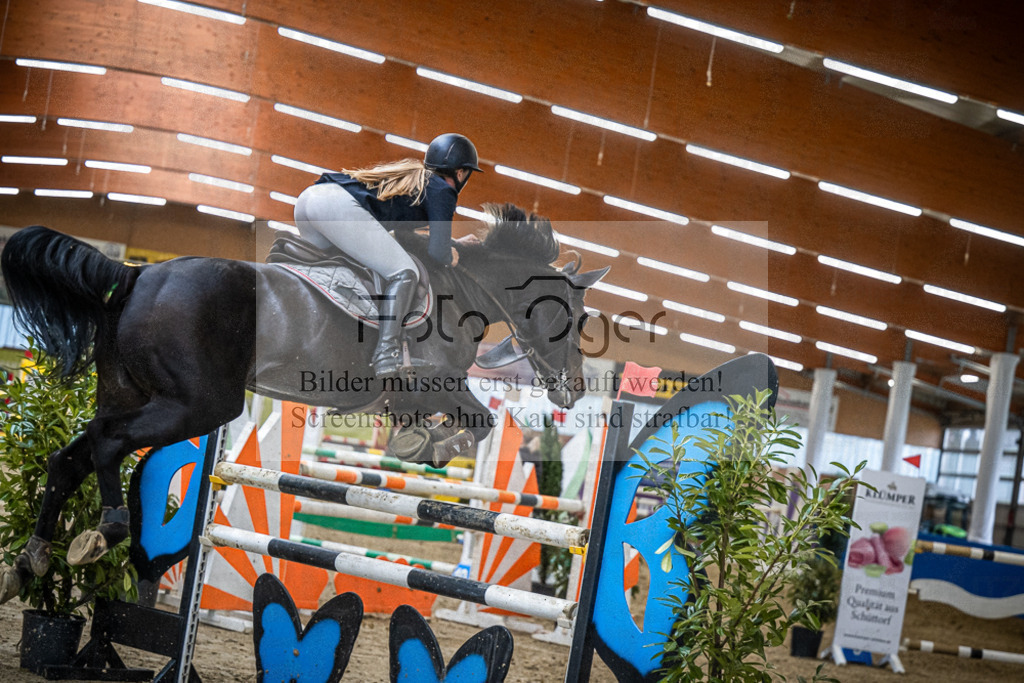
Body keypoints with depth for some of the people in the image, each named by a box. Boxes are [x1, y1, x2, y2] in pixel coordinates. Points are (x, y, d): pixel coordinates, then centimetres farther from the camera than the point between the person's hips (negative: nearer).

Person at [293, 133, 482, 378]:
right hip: (341, 206, -9)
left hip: (308, 195, 9)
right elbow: (437, 251, -1)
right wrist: (450, 257, 22)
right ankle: (386, 355, -22)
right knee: (404, 274, -9)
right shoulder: (442, 190, 9)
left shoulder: (411, 172, 34)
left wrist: (454, 242, 56)